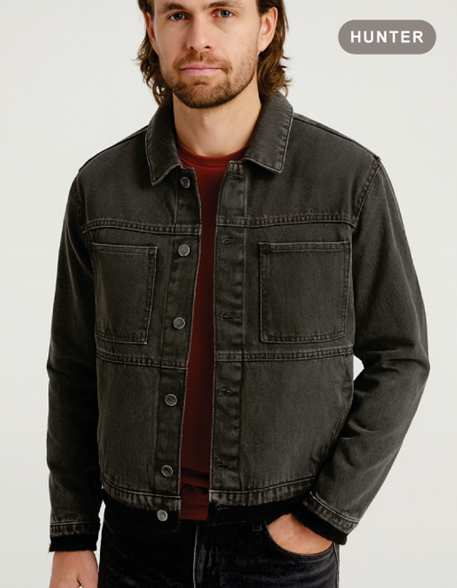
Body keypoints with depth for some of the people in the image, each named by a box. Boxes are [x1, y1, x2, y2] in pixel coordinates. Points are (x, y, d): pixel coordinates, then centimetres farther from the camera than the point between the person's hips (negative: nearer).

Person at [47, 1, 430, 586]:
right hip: (139, 539, 2)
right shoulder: (100, 187, -3)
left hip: (282, 539, -1)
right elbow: (75, 369, 4)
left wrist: (327, 516, -10)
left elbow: (397, 359, -3)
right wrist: (71, 539, 4)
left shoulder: (351, 177, -9)